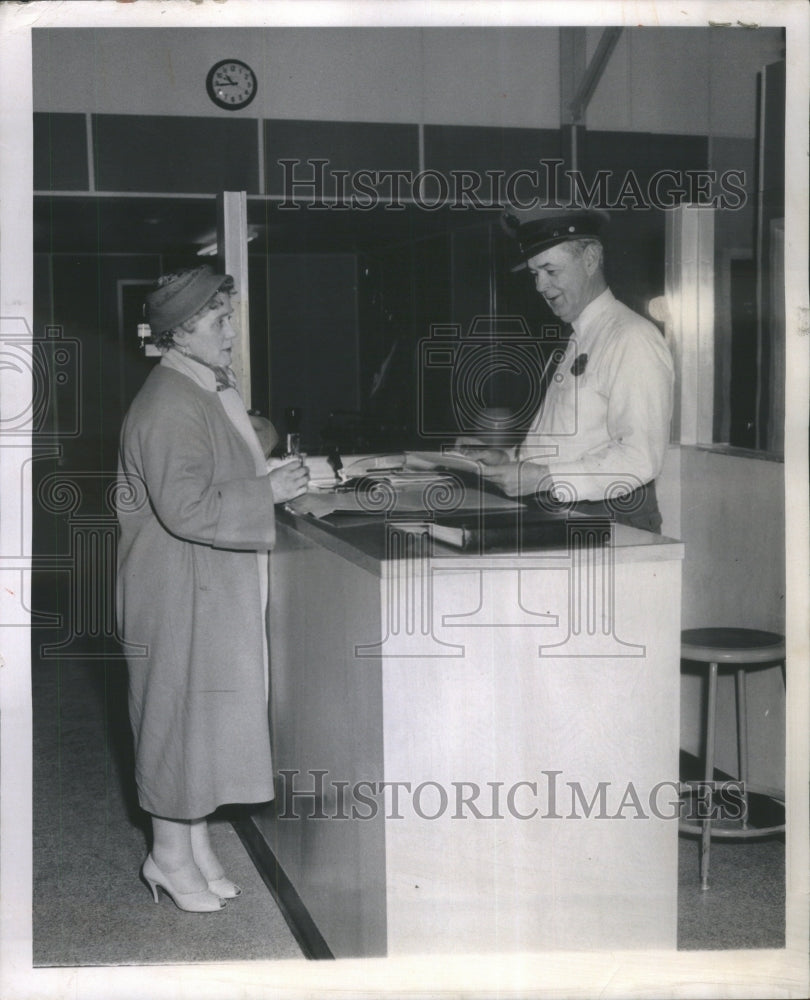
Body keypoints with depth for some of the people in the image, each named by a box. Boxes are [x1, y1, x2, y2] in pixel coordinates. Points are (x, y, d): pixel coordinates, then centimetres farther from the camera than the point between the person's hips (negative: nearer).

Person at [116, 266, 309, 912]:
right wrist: (267, 491, -22)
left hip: (221, 590, 10)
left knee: (211, 711, 15)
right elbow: (186, 507, -28)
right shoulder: (169, 407, -21)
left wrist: (276, 476, 12)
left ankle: (197, 841, 28)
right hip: (181, 594, -10)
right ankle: (171, 855, 16)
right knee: (181, 710, 2)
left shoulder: (214, 390, 12)